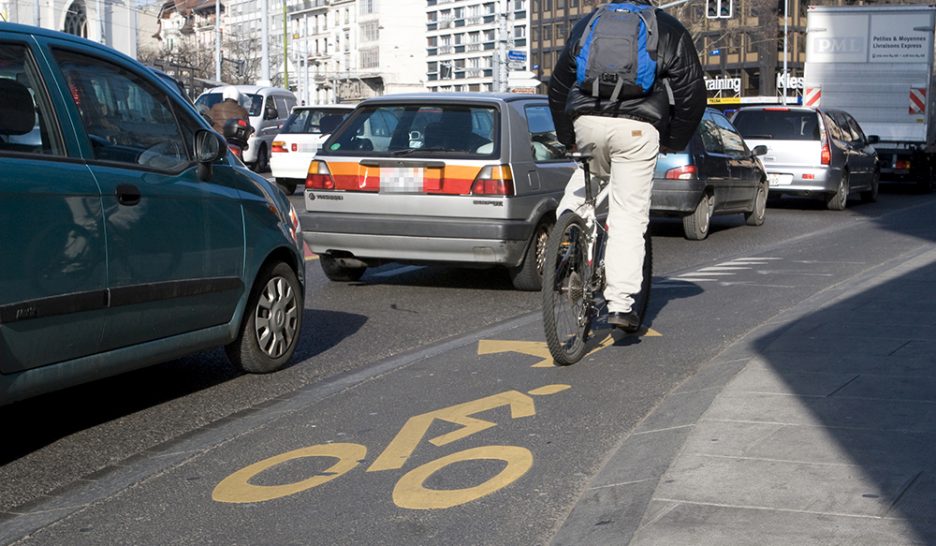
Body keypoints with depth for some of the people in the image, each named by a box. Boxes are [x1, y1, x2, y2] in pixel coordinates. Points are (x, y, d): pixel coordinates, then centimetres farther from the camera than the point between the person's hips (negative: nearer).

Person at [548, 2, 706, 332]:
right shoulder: (669, 31, 15)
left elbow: (558, 85, 25)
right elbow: (693, 92, 11)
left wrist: (566, 137, 32)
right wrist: (674, 142, 20)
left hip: (586, 122, 3)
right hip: (636, 129, -3)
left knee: (587, 173, 35)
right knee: (630, 217, 0)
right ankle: (620, 304, -4)